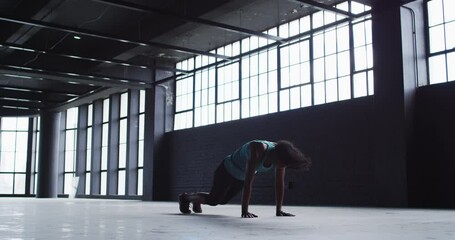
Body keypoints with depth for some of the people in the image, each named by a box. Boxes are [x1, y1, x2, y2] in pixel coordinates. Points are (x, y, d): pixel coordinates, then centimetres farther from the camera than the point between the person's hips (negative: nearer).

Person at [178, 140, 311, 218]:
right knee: (214, 200, 3)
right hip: (227, 170, -7)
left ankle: (196, 200, 46)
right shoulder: (258, 150, -42)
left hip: (240, 176, 7)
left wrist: (279, 210, -18)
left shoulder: (280, 154, -23)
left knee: (223, 200, 21)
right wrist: (244, 211, -43)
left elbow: (280, 183, -18)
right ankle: (186, 197, 29)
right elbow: (248, 181, -43)